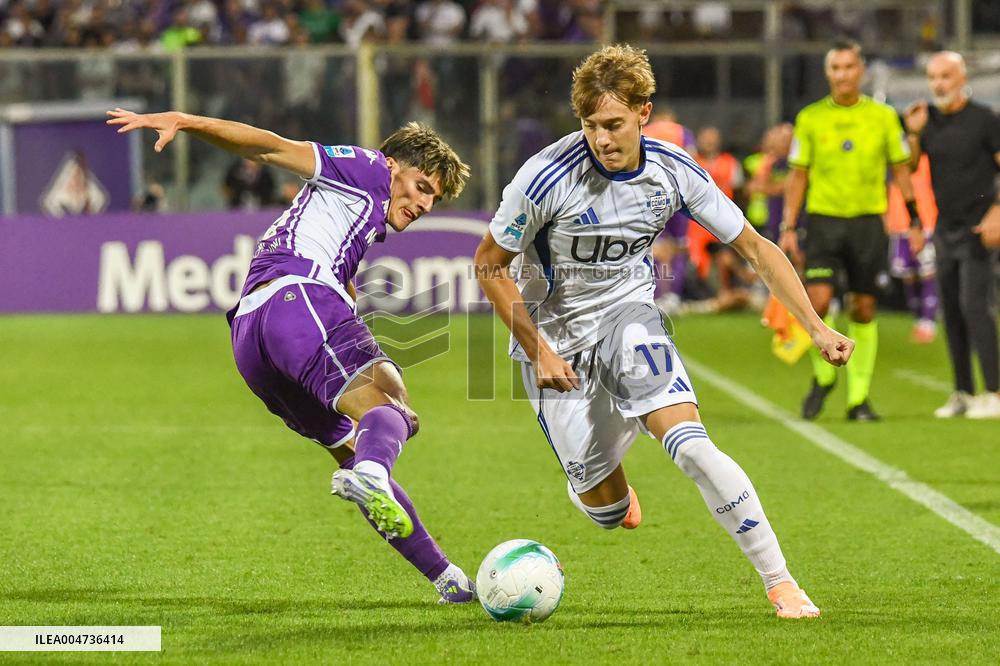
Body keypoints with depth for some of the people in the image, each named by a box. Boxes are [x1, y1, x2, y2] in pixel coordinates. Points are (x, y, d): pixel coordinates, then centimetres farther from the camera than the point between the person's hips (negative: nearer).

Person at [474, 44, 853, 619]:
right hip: (553, 336, -1)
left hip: (629, 314, 1)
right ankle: (618, 496, 41)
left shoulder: (674, 171, -14)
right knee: (605, 509, 0)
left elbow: (754, 247, -3)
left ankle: (781, 583, -20)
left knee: (691, 445, -25)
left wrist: (816, 327, -11)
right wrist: (538, 351, -15)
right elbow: (489, 265, -11)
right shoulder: (548, 178, -24)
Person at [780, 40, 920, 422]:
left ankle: (858, 398, 11)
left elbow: (901, 170, 11)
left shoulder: (883, 117, 4)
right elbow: (798, 175, 8)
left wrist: (915, 222, 6)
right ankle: (823, 378, 9)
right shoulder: (810, 118, 3)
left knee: (864, 310, 2)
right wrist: (788, 228, 2)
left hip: (868, 221, 1)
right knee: (817, 301, -15)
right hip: (823, 218, -1)